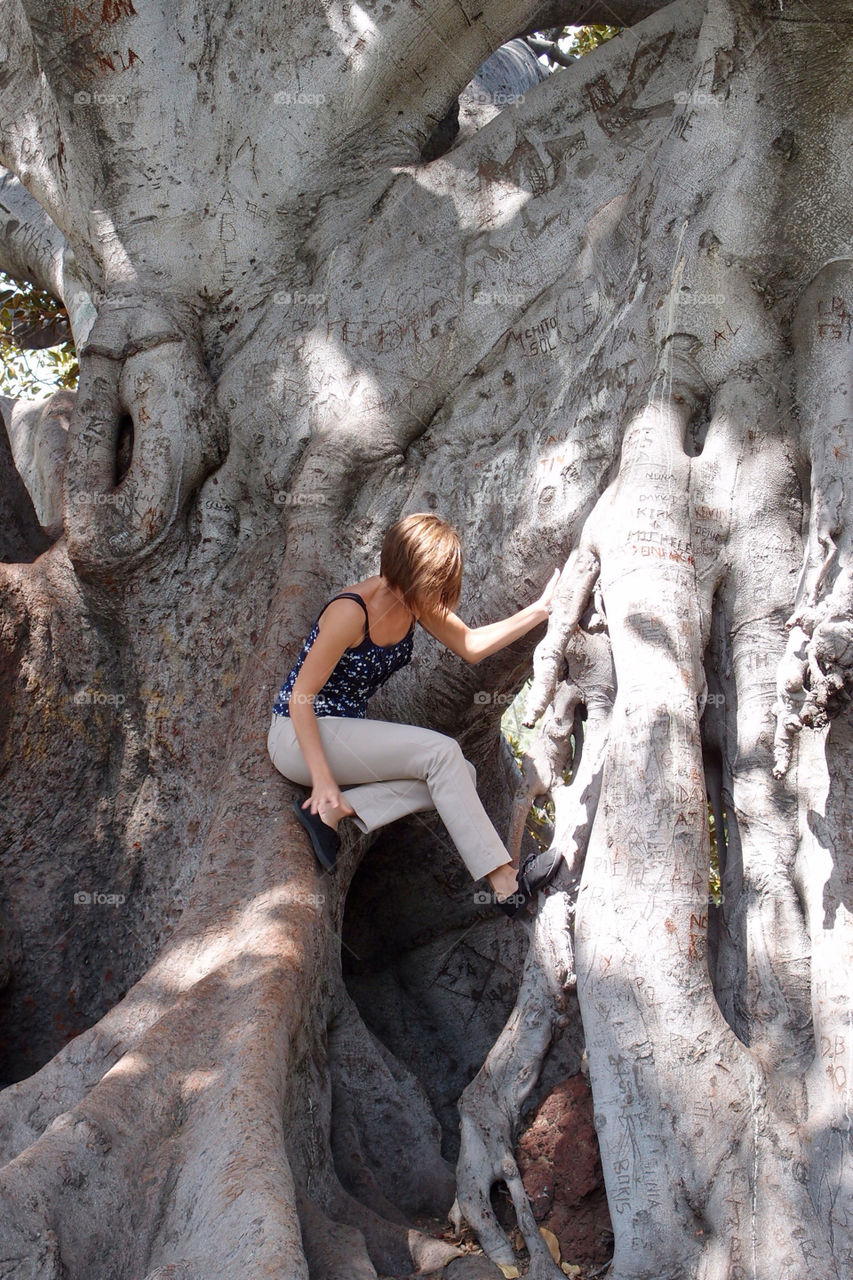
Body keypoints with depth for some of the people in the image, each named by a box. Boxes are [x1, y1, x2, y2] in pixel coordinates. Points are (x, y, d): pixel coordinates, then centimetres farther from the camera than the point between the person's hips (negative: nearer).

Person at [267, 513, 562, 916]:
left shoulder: (416, 603, 0)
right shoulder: (351, 611, -24)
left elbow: (471, 645, 11)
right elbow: (300, 697, -22)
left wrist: (540, 610, 3)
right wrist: (322, 778, -28)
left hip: (349, 731, 9)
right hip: (298, 736, -9)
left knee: (461, 775, -11)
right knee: (441, 753, -23)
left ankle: (334, 811, -18)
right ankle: (504, 883, -21)